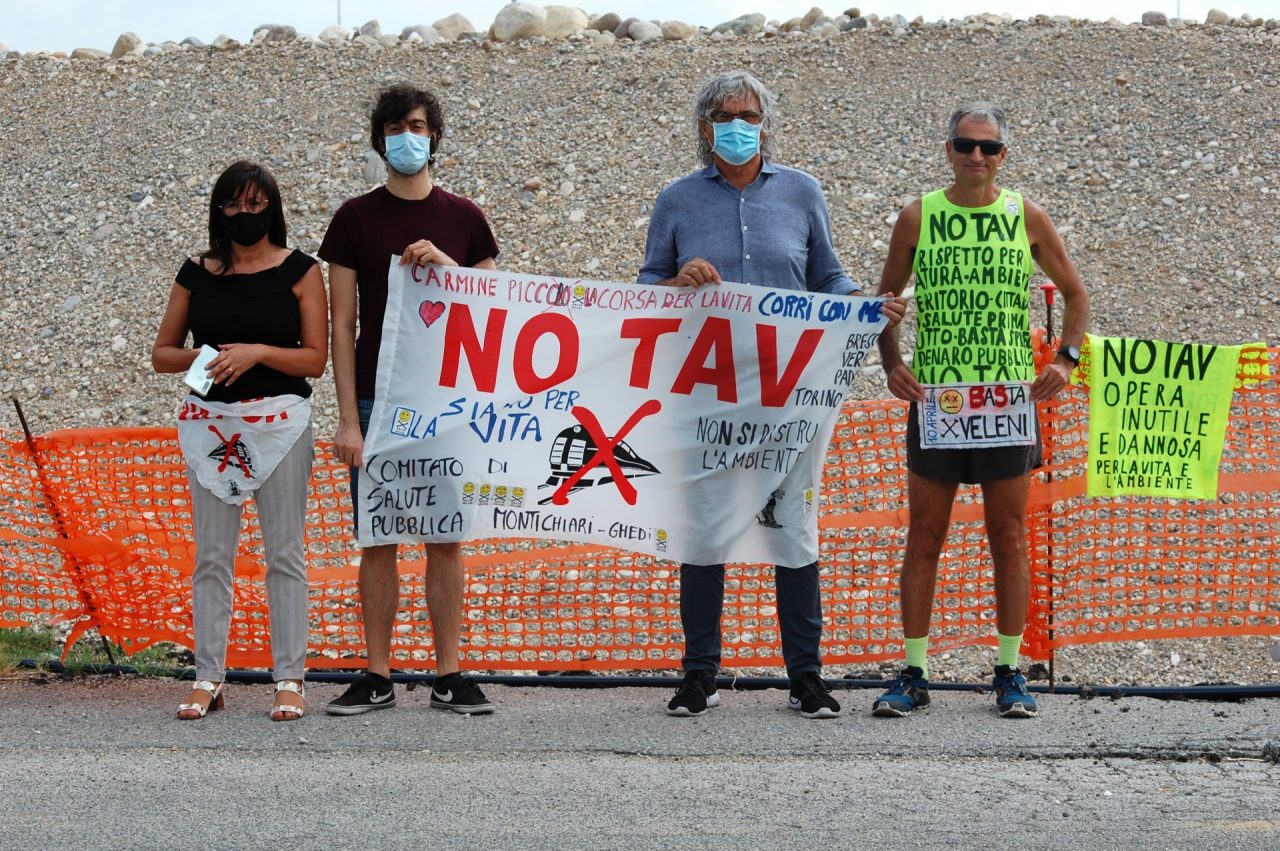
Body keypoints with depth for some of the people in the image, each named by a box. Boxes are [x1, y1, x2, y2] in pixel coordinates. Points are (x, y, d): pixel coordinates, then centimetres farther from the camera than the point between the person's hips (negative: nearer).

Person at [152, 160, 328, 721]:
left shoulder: (299, 271, 1)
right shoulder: (197, 274, 8)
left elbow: (315, 359, -3)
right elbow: (162, 353, 11)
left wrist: (259, 352, -17)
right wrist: (200, 358, -9)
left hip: (279, 422, -3)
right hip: (210, 422, 3)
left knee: (284, 553, -1)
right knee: (212, 555, 3)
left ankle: (290, 680, 2)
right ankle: (208, 679, 6)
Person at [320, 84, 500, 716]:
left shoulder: (463, 219, 8)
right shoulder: (356, 219, 4)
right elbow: (342, 323, 2)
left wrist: (447, 266, -10)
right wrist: (348, 419, -5)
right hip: (377, 399, -1)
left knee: (447, 539, 1)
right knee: (378, 540, 1)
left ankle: (449, 676, 5)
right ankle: (377, 678, 6)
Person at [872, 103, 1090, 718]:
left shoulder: (1027, 219, 4)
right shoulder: (918, 218, 3)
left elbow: (1074, 293, 13)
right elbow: (885, 300, 10)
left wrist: (1065, 358, -1)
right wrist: (892, 365, -5)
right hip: (933, 396, 0)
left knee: (1009, 537, 4)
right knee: (924, 536, 2)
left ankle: (1010, 674, 11)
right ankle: (913, 674, 7)